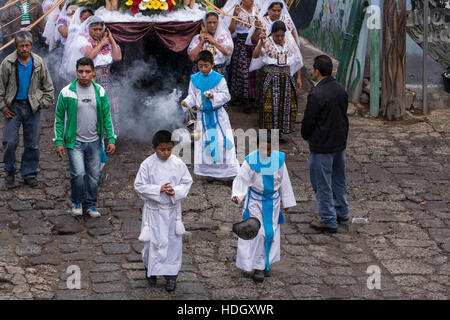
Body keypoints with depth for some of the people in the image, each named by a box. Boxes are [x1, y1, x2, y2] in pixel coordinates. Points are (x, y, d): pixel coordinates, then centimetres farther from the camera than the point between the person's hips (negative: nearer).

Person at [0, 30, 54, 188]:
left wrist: (44, 103, 3)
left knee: (33, 144, 5)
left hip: (32, 107, 2)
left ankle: (29, 174, 19)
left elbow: (48, 86, 10)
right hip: (13, 107, -2)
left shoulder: (38, 63, -2)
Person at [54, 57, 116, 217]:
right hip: (75, 142, -3)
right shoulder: (67, 92, -6)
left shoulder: (100, 91, 3)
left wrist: (111, 139, 4)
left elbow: (107, 116, 9)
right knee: (78, 173, -12)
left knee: (93, 175, 7)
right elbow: (59, 118, -1)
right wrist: (59, 141, -5)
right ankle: (77, 202, 12)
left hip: (94, 141, 3)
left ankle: (90, 204, 24)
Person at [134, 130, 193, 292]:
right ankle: (151, 270, 31)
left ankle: (171, 275, 19)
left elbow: (187, 182, 1)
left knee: (173, 242, 7)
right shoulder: (147, 165, -10)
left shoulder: (178, 164, -6)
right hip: (153, 210, -1)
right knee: (153, 242, 7)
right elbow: (139, 185, -8)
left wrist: (176, 191, -18)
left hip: (172, 210, 1)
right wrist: (158, 189, -20)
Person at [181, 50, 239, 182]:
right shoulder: (195, 79, 3)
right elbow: (192, 96, 7)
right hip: (203, 115, 3)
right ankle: (210, 171, 16)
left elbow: (226, 95, -8)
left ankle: (231, 170, 2)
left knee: (222, 141, -5)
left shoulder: (218, 79, -8)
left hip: (218, 115, -3)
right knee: (205, 143, 6)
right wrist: (186, 102, -12)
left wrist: (213, 96, -23)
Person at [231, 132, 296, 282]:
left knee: (271, 232, 7)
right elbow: (242, 180, -13)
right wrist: (236, 195, -32)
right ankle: (258, 266, 3)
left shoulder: (279, 159, -5)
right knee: (257, 232, -5)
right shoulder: (251, 160, -14)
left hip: (272, 201, 3)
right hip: (255, 201, -3)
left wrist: (286, 202, 9)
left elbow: (284, 182, 4)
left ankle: (266, 263, 22)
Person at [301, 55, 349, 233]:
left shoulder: (316, 95, -24)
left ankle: (328, 221, 10)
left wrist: (306, 137, 3)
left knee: (322, 184, 4)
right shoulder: (340, 90, 1)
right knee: (339, 179, 22)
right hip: (340, 143, 8)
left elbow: (308, 121, -17)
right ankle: (342, 212, 35)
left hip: (322, 147, -8)